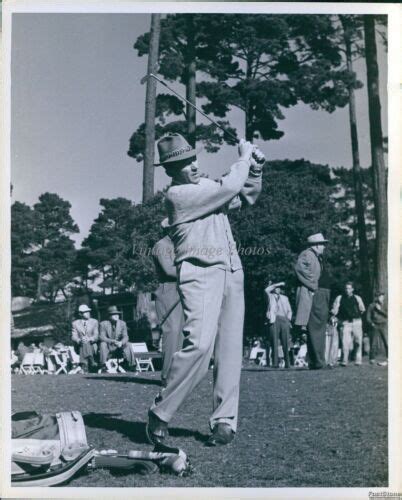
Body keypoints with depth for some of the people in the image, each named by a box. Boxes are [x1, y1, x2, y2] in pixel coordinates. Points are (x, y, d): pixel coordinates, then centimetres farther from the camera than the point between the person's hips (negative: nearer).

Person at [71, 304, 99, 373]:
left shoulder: (94, 322, 11)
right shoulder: (75, 323, 11)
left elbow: (96, 335, 1)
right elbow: (74, 337, 1)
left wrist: (89, 339, -20)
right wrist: (80, 340, -22)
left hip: (92, 345, 0)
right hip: (79, 346, 0)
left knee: (86, 343, -33)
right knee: (84, 344, -33)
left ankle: (84, 366, -37)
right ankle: (91, 361, -41)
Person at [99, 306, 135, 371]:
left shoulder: (122, 323, 1)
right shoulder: (103, 324, -7)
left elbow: (125, 337, -4)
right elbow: (101, 337, -15)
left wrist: (121, 342, -28)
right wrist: (113, 341, -29)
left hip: (118, 348, 2)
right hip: (108, 347, -2)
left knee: (127, 345, -23)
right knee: (103, 344, -31)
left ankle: (131, 365, -20)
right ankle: (104, 365, -31)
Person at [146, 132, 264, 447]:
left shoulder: (206, 184, 18)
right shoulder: (177, 194, -7)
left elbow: (248, 195, 29)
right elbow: (229, 188, -13)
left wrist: (255, 169, 13)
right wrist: (244, 157, 1)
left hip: (232, 272, 8)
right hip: (200, 274, -8)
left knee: (230, 349, 3)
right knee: (200, 344, -22)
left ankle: (225, 421, 8)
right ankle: (160, 414, -8)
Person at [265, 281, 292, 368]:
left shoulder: (284, 298, 28)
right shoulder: (270, 296, 19)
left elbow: (289, 310, 24)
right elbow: (267, 290, -3)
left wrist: (288, 319, 8)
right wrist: (276, 284, 3)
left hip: (284, 320, 2)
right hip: (274, 320, -2)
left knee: (285, 342, -7)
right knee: (274, 342, -11)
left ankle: (287, 362, -5)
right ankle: (275, 363, -14)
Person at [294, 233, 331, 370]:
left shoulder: (317, 257, 24)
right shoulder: (307, 254, -7)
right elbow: (299, 268, -25)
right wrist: (313, 285, -22)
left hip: (321, 297, 11)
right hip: (313, 296, -11)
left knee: (319, 330, 11)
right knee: (315, 329, -13)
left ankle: (314, 363, 15)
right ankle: (317, 362, -14)